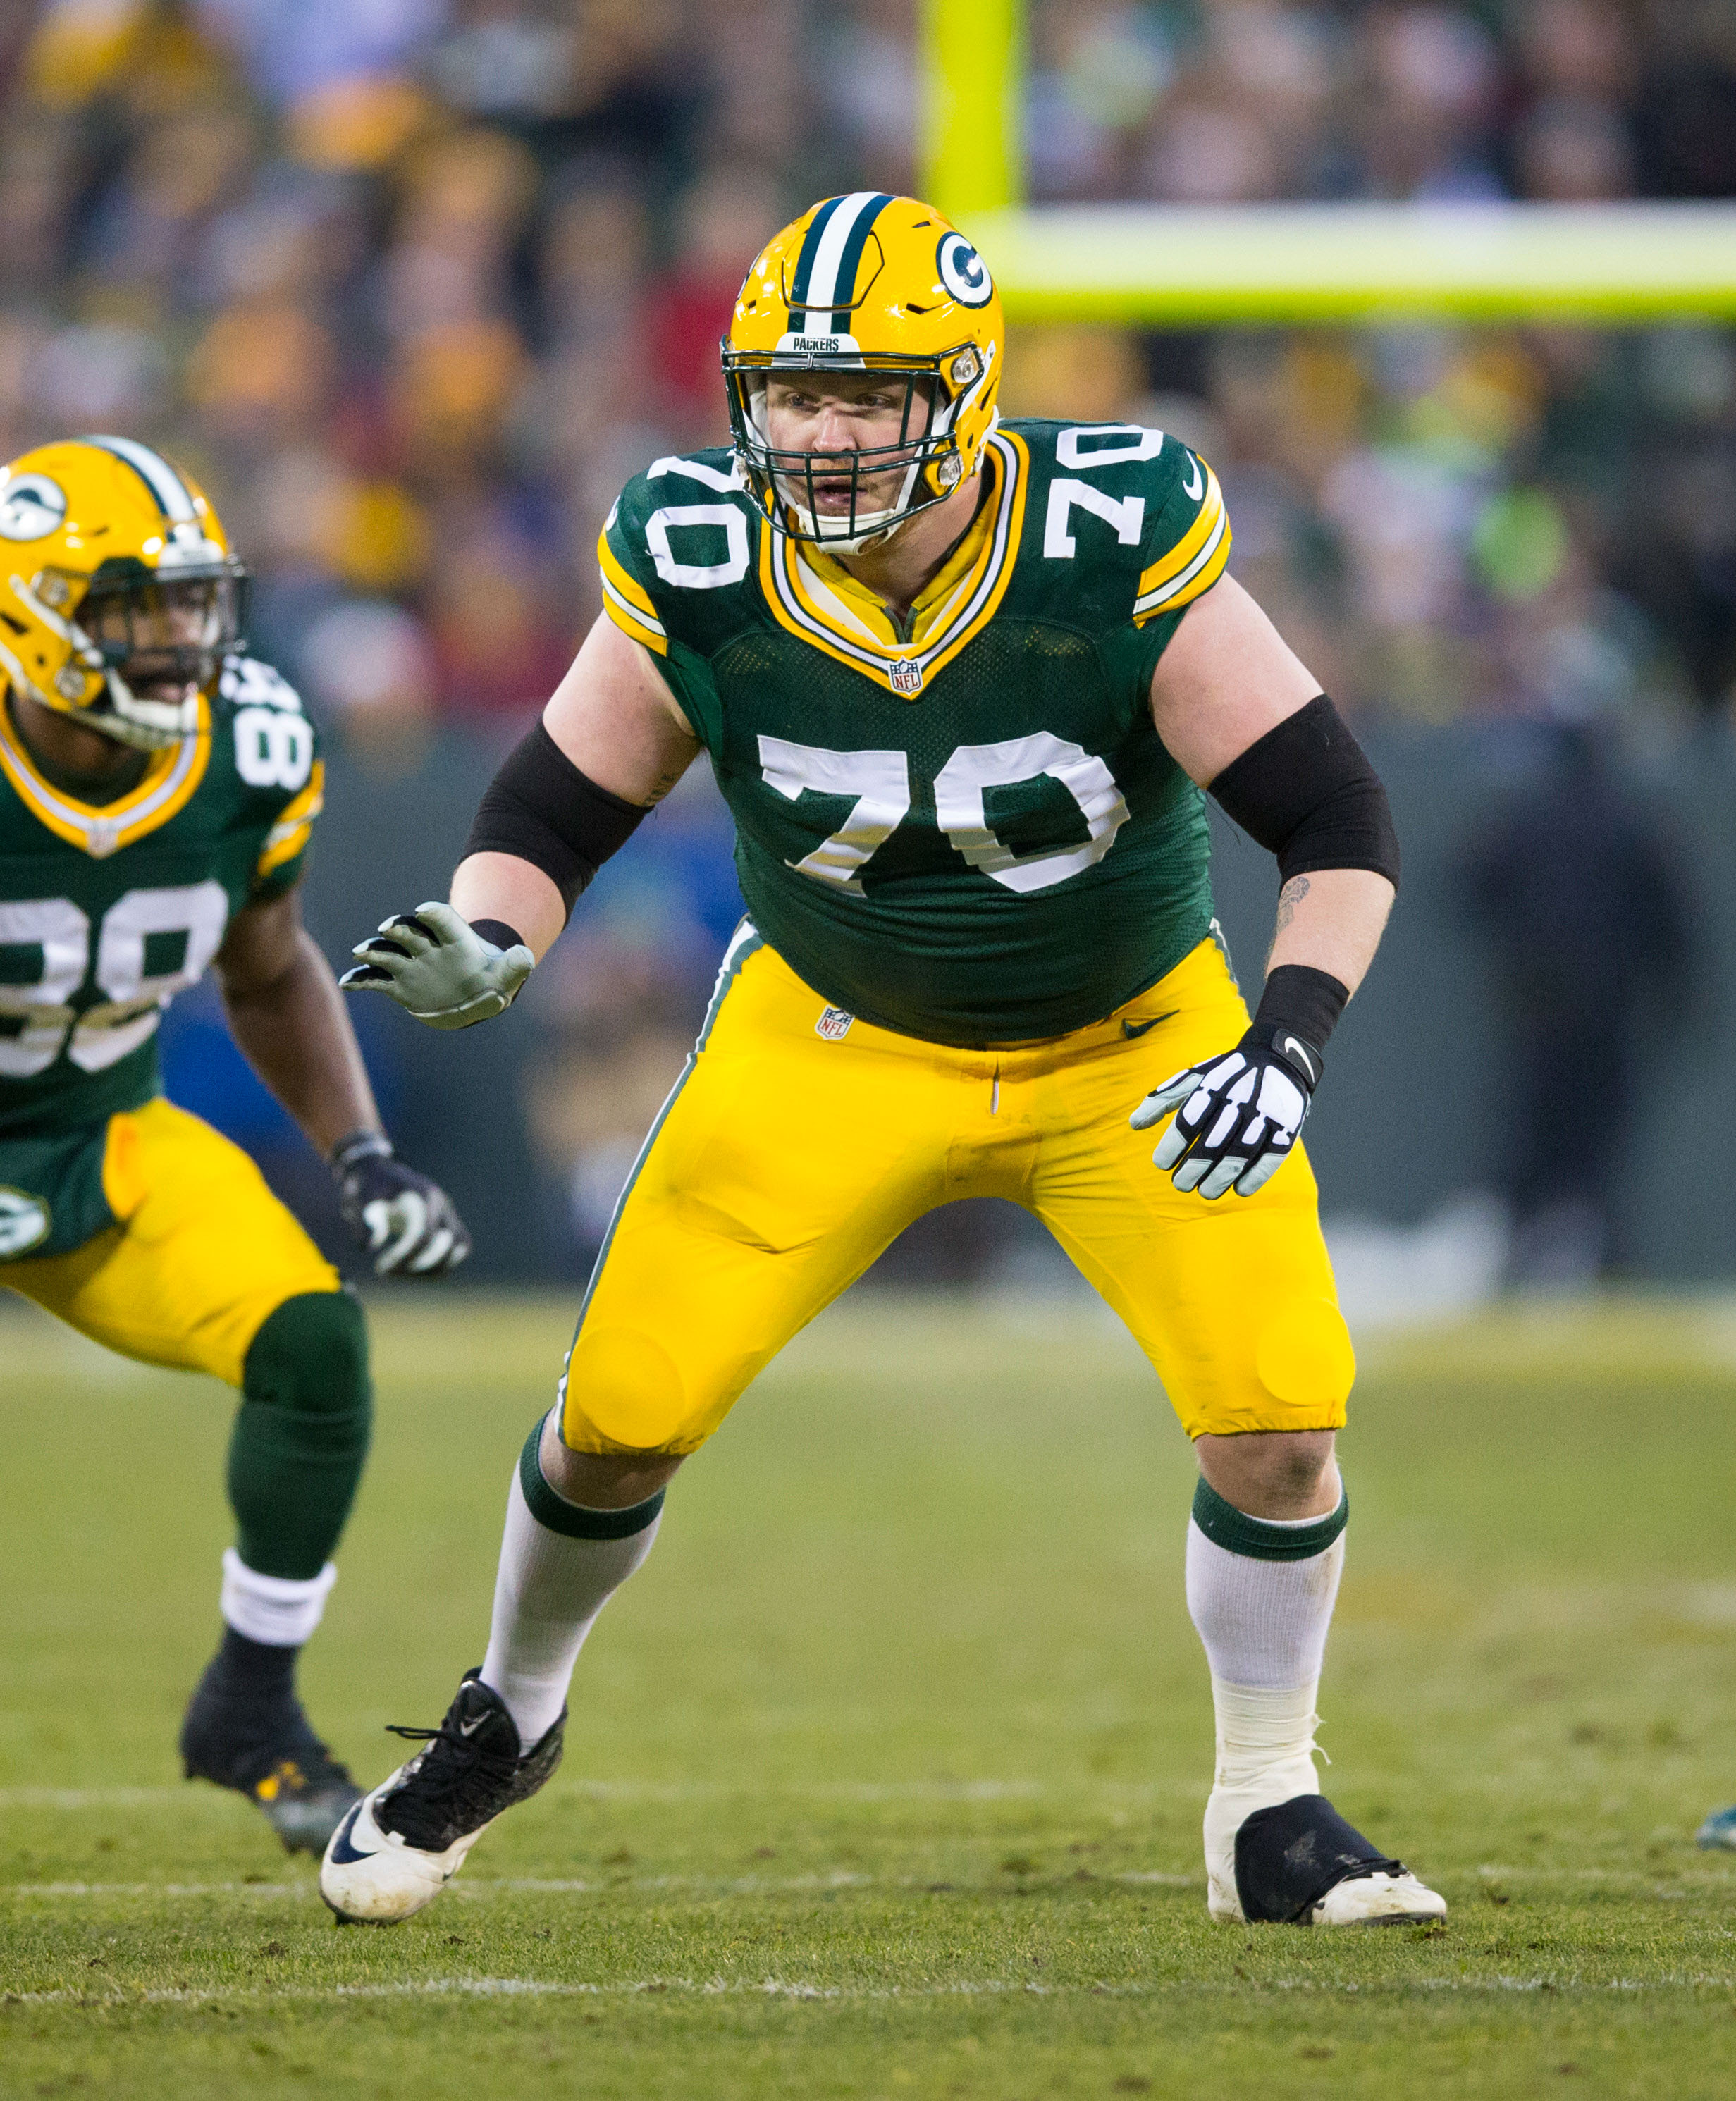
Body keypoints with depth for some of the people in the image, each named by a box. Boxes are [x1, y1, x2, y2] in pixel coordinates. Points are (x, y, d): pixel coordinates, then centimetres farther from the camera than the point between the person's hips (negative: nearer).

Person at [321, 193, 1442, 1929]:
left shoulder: (1115, 543, -27)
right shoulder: (700, 567, -20)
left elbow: (1335, 821, -24)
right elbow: (556, 804, -5)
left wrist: (1287, 1043, -38)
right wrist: (486, 942, -27)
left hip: (1131, 1041, -1)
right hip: (839, 1047, 1)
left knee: (1279, 1420, -16)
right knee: (624, 1412, -3)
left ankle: (1267, 1816, 7)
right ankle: (506, 1721, 28)